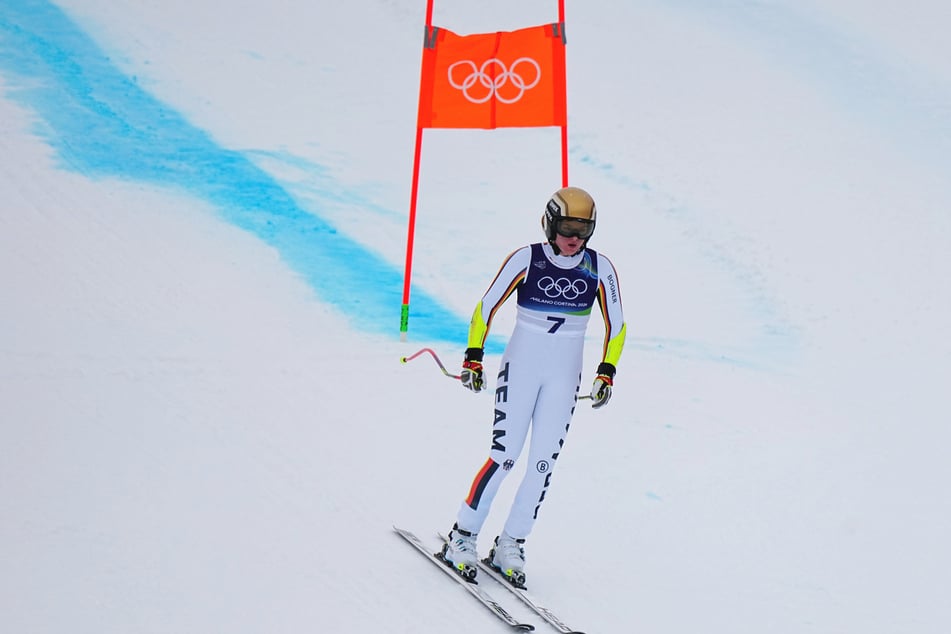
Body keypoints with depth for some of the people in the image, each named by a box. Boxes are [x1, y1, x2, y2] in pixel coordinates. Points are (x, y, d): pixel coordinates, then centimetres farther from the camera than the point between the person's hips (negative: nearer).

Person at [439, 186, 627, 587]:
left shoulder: (599, 269, -3)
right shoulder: (526, 260, -11)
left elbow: (616, 325, 6)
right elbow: (487, 307, -3)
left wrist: (606, 373, 0)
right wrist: (474, 357, -6)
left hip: (564, 377, 3)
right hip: (520, 367, -3)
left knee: (544, 461, -1)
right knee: (505, 455, -9)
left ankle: (510, 545, 11)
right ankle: (462, 537, 4)